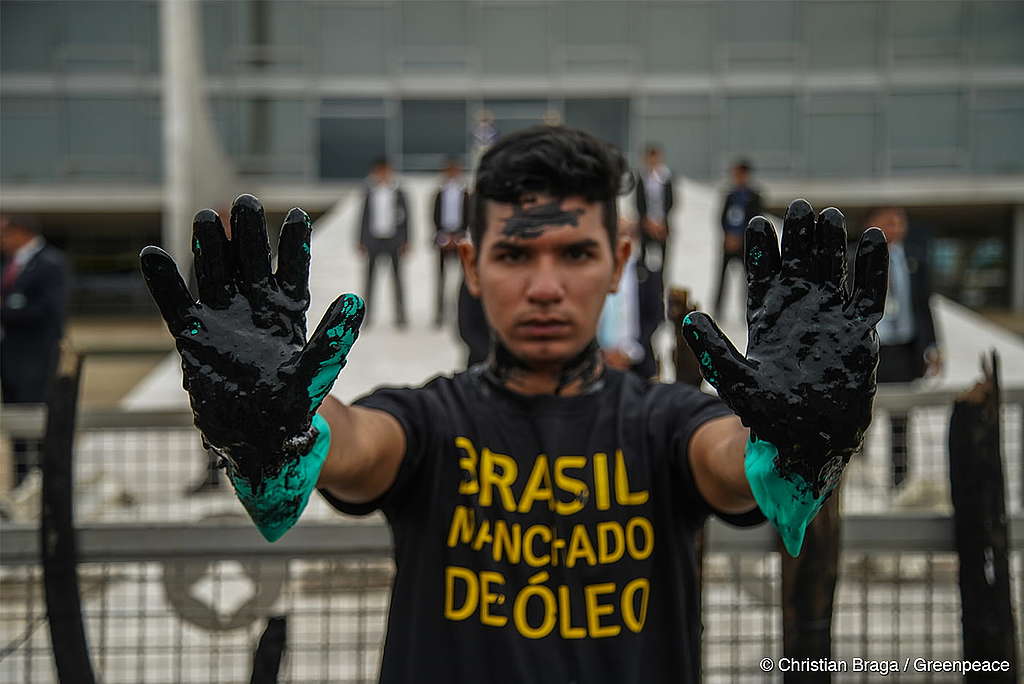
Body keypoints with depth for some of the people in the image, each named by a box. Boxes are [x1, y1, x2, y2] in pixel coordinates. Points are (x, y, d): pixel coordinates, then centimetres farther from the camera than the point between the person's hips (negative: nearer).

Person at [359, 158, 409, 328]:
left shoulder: (397, 192, 0)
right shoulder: (370, 192, 3)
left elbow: (405, 217, 5)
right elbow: (364, 217, 8)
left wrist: (405, 241, 2)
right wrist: (361, 242, 7)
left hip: (393, 239, -1)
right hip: (373, 239, 1)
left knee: (396, 276, 3)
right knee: (370, 276, 2)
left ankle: (400, 316, 9)